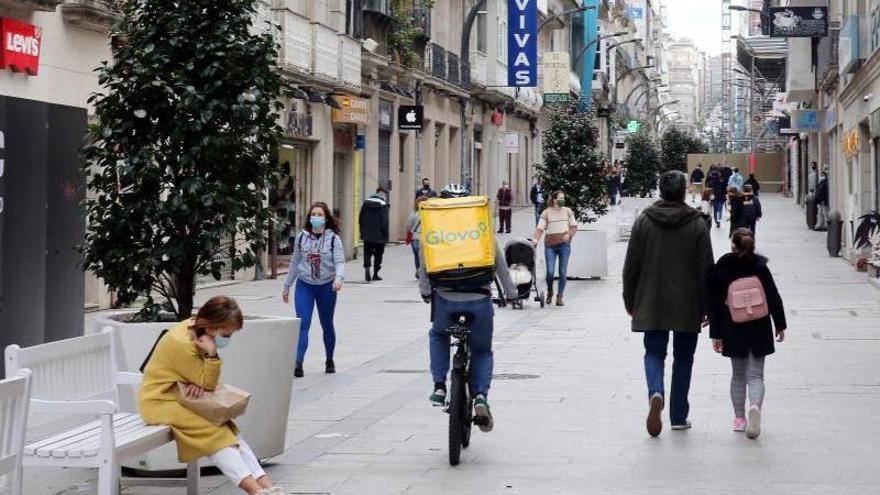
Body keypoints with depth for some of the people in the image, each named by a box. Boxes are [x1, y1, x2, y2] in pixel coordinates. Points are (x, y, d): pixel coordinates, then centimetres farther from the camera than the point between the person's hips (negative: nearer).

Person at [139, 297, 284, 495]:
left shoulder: (197, 329, -4)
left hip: (183, 397, 8)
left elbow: (206, 380, 7)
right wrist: (212, 354, -29)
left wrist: (199, 384, -16)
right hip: (160, 401, -8)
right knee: (213, 433, -23)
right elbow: (208, 385, -16)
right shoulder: (182, 343, -27)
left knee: (229, 429, -8)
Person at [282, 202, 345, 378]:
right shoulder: (302, 237, 2)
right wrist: (287, 286, 15)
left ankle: (329, 360, 33)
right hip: (304, 285, 1)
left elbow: (340, 261, -15)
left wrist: (339, 278, -35)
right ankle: (298, 364, -20)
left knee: (327, 325, 15)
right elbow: (294, 263, 11)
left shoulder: (333, 238, -6)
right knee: (302, 324, -12)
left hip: (326, 287, -1)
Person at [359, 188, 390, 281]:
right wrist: (385, 234, -6)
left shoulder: (366, 202, 6)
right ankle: (375, 274, 12)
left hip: (367, 235, 4)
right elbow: (384, 221, -14)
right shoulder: (383, 205, -12)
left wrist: (363, 231, 16)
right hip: (379, 235, -4)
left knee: (367, 252, 11)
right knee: (378, 254, 9)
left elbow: (360, 218, 10)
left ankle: (367, 267, -15)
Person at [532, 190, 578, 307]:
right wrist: (536, 239, -19)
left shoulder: (568, 211, 9)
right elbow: (540, 228, -3)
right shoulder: (546, 213, 2)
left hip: (564, 244, 2)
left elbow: (574, 226, 10)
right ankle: (549, 292, 18)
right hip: (550, 245, -2)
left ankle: (560, 297, 11)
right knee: (550, 271, -9)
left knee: (563, 272, 0)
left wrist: (569, 234, -9)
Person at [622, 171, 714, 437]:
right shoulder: (697, 225, -5)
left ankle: (656, 393, -21)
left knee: (654, 352, 8)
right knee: (683, 358, 11)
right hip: (688, 306, 0)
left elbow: (631, 266, 1)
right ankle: (679, 417, 14)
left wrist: (630, 302, 11)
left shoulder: (643, 222, -2)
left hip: (651, 305, 0)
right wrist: (707, 307, 4)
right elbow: (706, 270, -5)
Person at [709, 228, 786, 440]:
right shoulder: (760, 267, -4)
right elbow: (774, 298, -4)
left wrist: (716, 334, 3)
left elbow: (715, 304, -2)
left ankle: (739, 418, 18)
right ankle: (755, 406, -26)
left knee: (738, 375, 15)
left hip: (732, 331, 1)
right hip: (758, 329, -1)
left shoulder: (721, 269, -3)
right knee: (755, 374, 1)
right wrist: (780, 325, 6)